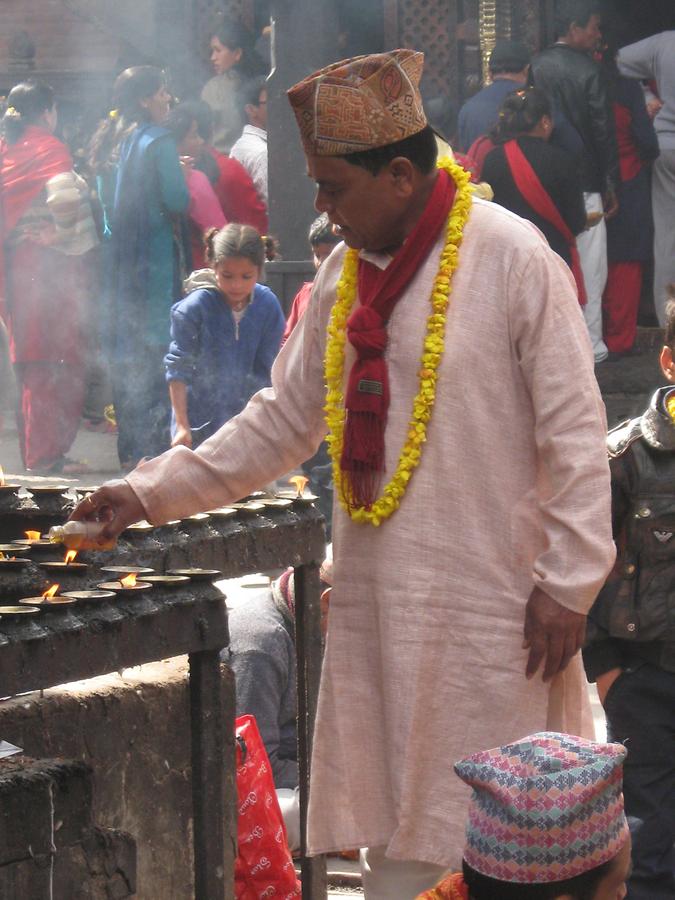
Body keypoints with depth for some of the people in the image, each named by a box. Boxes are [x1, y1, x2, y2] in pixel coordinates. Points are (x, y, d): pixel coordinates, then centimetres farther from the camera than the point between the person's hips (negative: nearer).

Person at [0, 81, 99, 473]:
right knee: (60, 358, -2)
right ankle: (50, 453, -3)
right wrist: (64, 231, -13)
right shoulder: (48, 148, -11)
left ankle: (34, 450, 19)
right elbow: (64, 192, -28)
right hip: (53, 264, -7)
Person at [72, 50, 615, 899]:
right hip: (378, 595, 6)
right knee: (394, 829, 8)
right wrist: (151, 491, 9)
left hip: (487, 599, -6)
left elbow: (575, 434, -10)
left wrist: (567, 583, -12)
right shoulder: (345, 273, 10)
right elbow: (283, 420, 16)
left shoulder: (514, 259, -10)